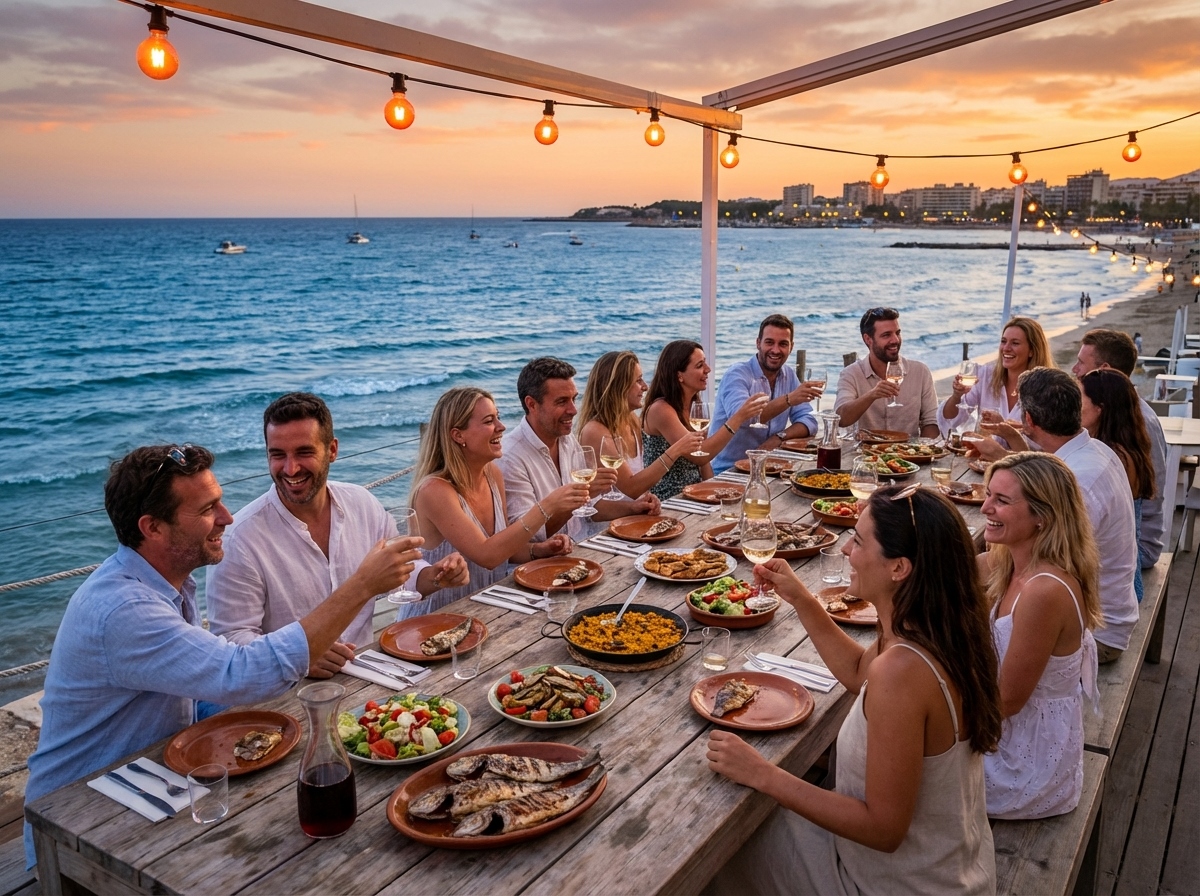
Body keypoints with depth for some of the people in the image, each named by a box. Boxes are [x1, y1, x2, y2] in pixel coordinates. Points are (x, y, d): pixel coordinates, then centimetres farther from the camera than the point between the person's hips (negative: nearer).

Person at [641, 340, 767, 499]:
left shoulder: (692, 406, 9)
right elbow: (699, 455, -24)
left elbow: (703, 457, 12)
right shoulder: (660, 409, -16)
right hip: (667, 503, -8)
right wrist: (739, 418, -27)